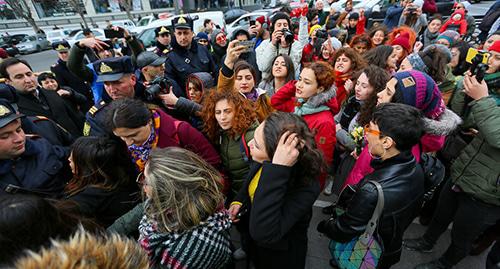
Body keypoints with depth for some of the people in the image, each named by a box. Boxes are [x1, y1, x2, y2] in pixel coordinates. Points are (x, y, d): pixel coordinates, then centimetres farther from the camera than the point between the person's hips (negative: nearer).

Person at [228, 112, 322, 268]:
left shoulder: (305, 186, -38)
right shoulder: (264, 162, -20)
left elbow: (263, 234, -48)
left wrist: (278, 169, -52)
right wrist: (238, 201, -14)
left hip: (281, 256, -4)